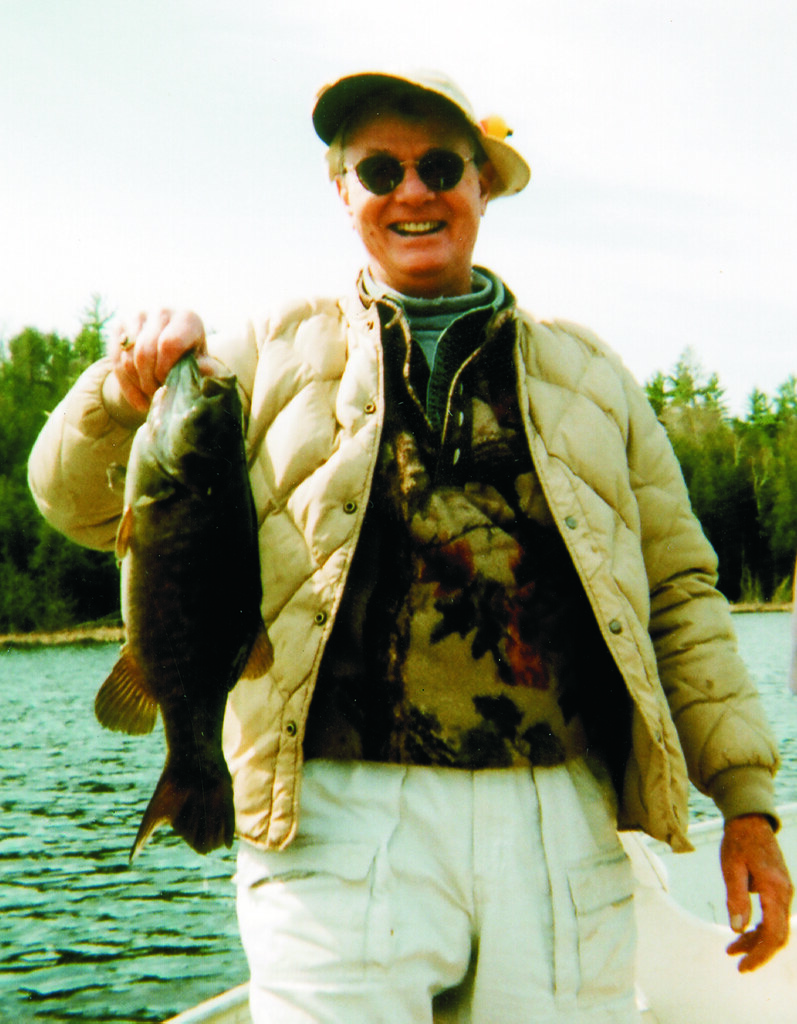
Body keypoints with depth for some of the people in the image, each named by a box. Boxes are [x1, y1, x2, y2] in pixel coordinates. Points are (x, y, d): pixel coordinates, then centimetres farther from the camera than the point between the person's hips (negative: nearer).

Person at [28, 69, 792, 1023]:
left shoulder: (586, 370, 17)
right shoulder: (275, 353, 12)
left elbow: (680, 591, 15)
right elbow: (81, 497, 9)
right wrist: (132, 378, -12)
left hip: (561, 834, 2)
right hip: (340, 820, -2)